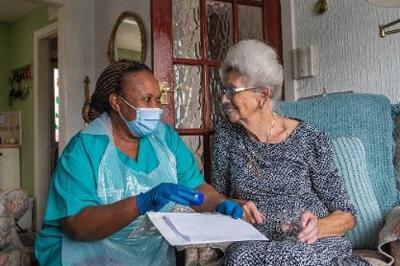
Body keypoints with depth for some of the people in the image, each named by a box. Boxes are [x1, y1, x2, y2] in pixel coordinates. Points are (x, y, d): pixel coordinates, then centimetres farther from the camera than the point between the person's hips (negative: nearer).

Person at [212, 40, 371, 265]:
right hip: (255, 245, 2)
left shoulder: (310, 140, -6)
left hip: (315, 247, -1)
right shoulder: (227, 133, 5)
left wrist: (317, 227, -20)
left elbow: (347, 215, 0)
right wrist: (235, 206, -10)